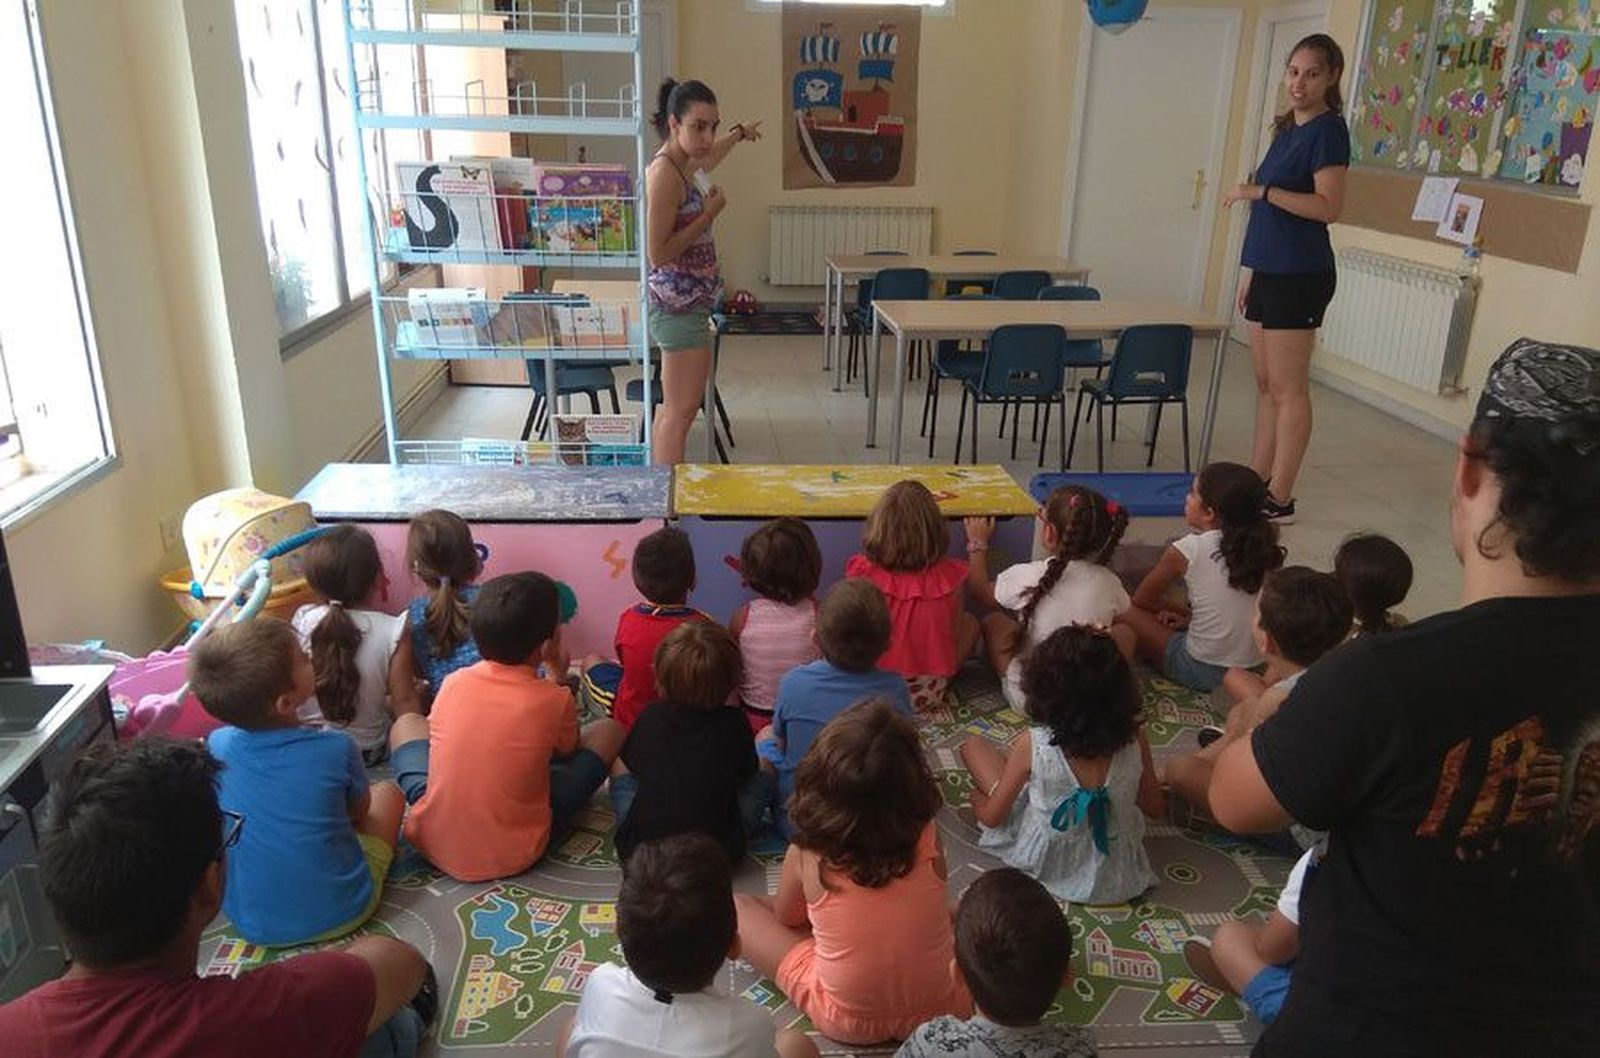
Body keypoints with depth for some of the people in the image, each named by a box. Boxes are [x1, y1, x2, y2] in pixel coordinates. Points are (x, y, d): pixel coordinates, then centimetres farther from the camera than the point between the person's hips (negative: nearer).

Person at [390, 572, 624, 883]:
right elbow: (569, 750, 8)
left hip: (431, 844, 3)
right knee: (608, 730, 8)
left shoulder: (453, 683, -6)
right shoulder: (555, 699, -14)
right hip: (513, 857, -3)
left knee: (407, 723, 26)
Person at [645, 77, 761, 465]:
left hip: (686, 301, 10)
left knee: (673, 405, 16)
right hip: (679, 304, -10)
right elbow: (658, 253, -24)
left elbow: (707, 157, 36)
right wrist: (709, 214, -18)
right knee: (681, 409, -7)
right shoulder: (664, 173, -20)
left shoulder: (683, 164, 8)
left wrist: (739, 133, 51)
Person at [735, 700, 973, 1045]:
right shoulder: (927, 840, -16)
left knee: (737, 906, 9)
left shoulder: (807, 857, -19)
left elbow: (786, 919, 2)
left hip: (846, 1022, -2)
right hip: (939, 1009, 3)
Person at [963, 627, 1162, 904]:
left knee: (974, 745, 10)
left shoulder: (1031, 745, -28)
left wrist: (980, 800, 9)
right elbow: (1154, 807, -3)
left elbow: (992, 817, -14)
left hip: (1043, 863, -3)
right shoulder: (1134, 741, -22)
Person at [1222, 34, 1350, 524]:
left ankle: (1279, 500, 1)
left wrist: (1261, 191, -20)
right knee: (1266, 384, 12)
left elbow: (1329, 207, -20)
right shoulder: (1287, 129, 16)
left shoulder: (1327, 130, -10)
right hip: (1269, 270, 9)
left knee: (1288, 389, -5)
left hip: (1299, 275, -9)